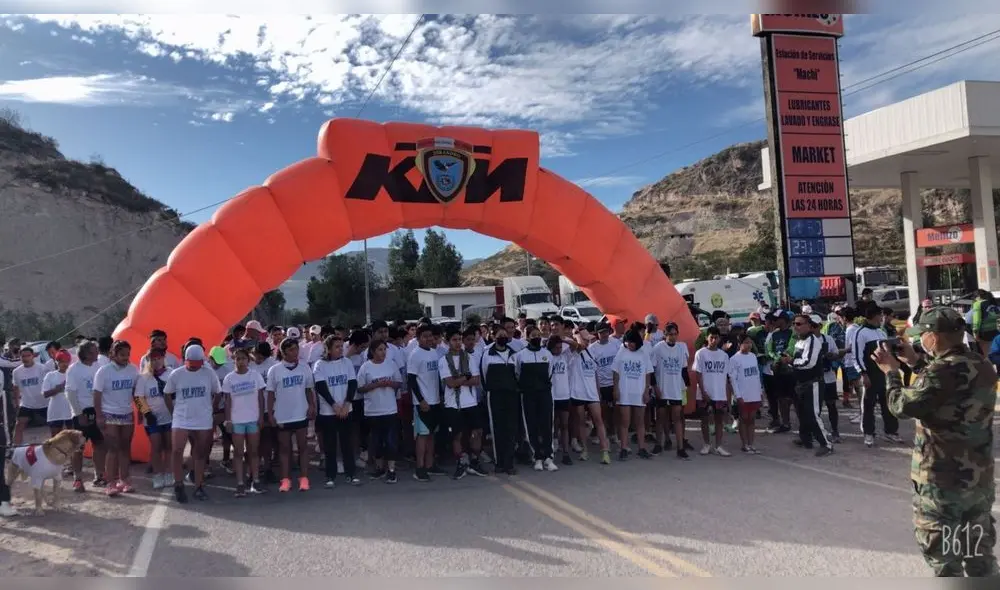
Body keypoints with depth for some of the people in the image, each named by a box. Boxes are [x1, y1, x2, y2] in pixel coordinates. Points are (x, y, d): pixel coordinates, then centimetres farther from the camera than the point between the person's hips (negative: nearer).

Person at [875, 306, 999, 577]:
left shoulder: (943, 369, -24)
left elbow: (902, 406, -22)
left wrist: (891, 371, -8)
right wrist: (915, 363, 15)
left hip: (942, 479, -8)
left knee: (942, 553, 7)